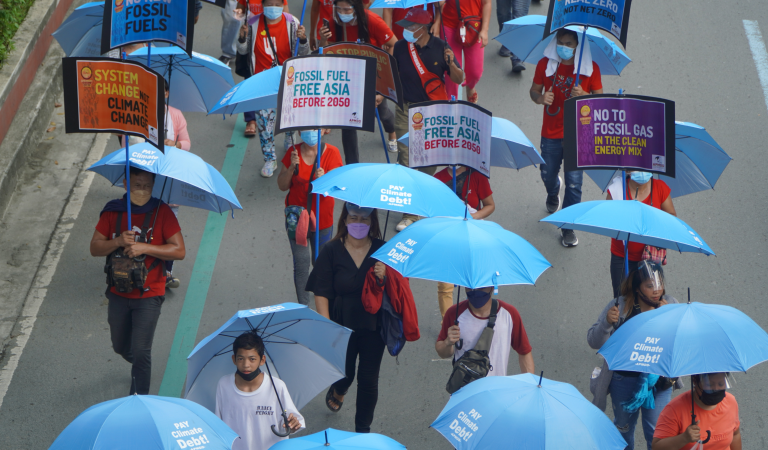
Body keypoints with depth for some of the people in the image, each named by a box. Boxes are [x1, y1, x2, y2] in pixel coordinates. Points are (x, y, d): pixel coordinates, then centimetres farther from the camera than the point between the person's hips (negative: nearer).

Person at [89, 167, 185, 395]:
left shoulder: (161, 212, -10)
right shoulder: (113, 211, -2)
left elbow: (179, 251, -14)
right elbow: (95, 248, -3)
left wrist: (144, 247, -23)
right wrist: (118, 242, -22)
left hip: (148, 295, -4)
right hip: (118, 294, 4)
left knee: (141, 352, -10)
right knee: (120, 346, 19)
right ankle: (139, 368, 51)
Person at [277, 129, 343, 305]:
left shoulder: (332, 153, -7)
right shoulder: (293, 152, -5)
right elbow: (282, 186, -1)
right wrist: (291, 168, -18)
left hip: (322, 218, 0)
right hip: (296, 216, 0)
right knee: (301, 260, -6)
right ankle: (303, 305, 4)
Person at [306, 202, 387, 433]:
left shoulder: (382, 250, -4)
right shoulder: (332, 251, -8)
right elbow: (321, 293, -9)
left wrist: (385, 277, -23)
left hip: (373, 327, 1)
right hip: (342, 327, -1)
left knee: (368, 380, 6)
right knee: (345, 373, 13)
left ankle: (363, 429, 26)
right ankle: (338, 391, 53)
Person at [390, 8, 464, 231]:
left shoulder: (440, 47, -5)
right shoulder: (400, 47, -3)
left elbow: (459, 79, -1)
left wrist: (451, 64, -20)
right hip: (407, 110, 0)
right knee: (406, 161, -5)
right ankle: (410, 214, 1)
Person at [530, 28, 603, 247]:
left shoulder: (590, 68, -7)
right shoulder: (545, 64, -5)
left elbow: (600, 98, 0)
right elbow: (534, 90, 5)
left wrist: (585, 95, -22)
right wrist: (540, 98, -18)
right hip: (551, 133, 2)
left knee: (574, 182, -2)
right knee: (548, 175, 18)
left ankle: (569, 227, 12)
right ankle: (552, 195, 56)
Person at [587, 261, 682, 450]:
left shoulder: (670, 305, -7)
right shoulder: (619, 307, -12)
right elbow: (593, 341, -13)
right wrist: (607, 323, -31)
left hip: (659, 381, 0)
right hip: (624, 380, 0)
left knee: (656, 433, 11)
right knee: (624, 427, 22)